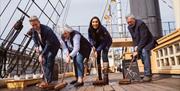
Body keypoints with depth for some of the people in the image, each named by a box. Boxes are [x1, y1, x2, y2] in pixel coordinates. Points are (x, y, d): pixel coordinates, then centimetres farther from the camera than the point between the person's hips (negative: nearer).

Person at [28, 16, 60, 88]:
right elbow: (35, 39, 6)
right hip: (45, 46, 7)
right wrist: (36, 46, -14)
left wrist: (41, 55, -38)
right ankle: (46, 79, 11)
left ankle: (48, 81, -19)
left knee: (49, 58, -23)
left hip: (54, 45, -7)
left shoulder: (47, 30, -35)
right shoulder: (32, 30, -14)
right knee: (43, 60, 2)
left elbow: (49, 44, -35)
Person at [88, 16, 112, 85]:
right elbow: (90, 38, -5)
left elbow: (104, 41, -29)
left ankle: (105, 78, -31)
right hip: (98, 43, 5)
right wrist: (93, 45, -23)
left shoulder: (102, 29, -34)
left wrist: (97, 50, -31)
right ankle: (99, 78, 7)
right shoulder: (90, 30, -21)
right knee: (97, 57, -3)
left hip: (106, 42, -5)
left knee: (104, 55, -25)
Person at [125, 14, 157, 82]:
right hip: (140, 44, 8)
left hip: (148, 42, -8)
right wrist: (135, 46, -13)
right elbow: (134, 38, 5)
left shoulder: (140, 24, -25)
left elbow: (144, 38, -29)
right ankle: (149, 74, 12)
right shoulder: (129, 27, -1)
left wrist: (138, 50, -31)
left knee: (144, 51, -29)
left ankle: (147, 75, -30)